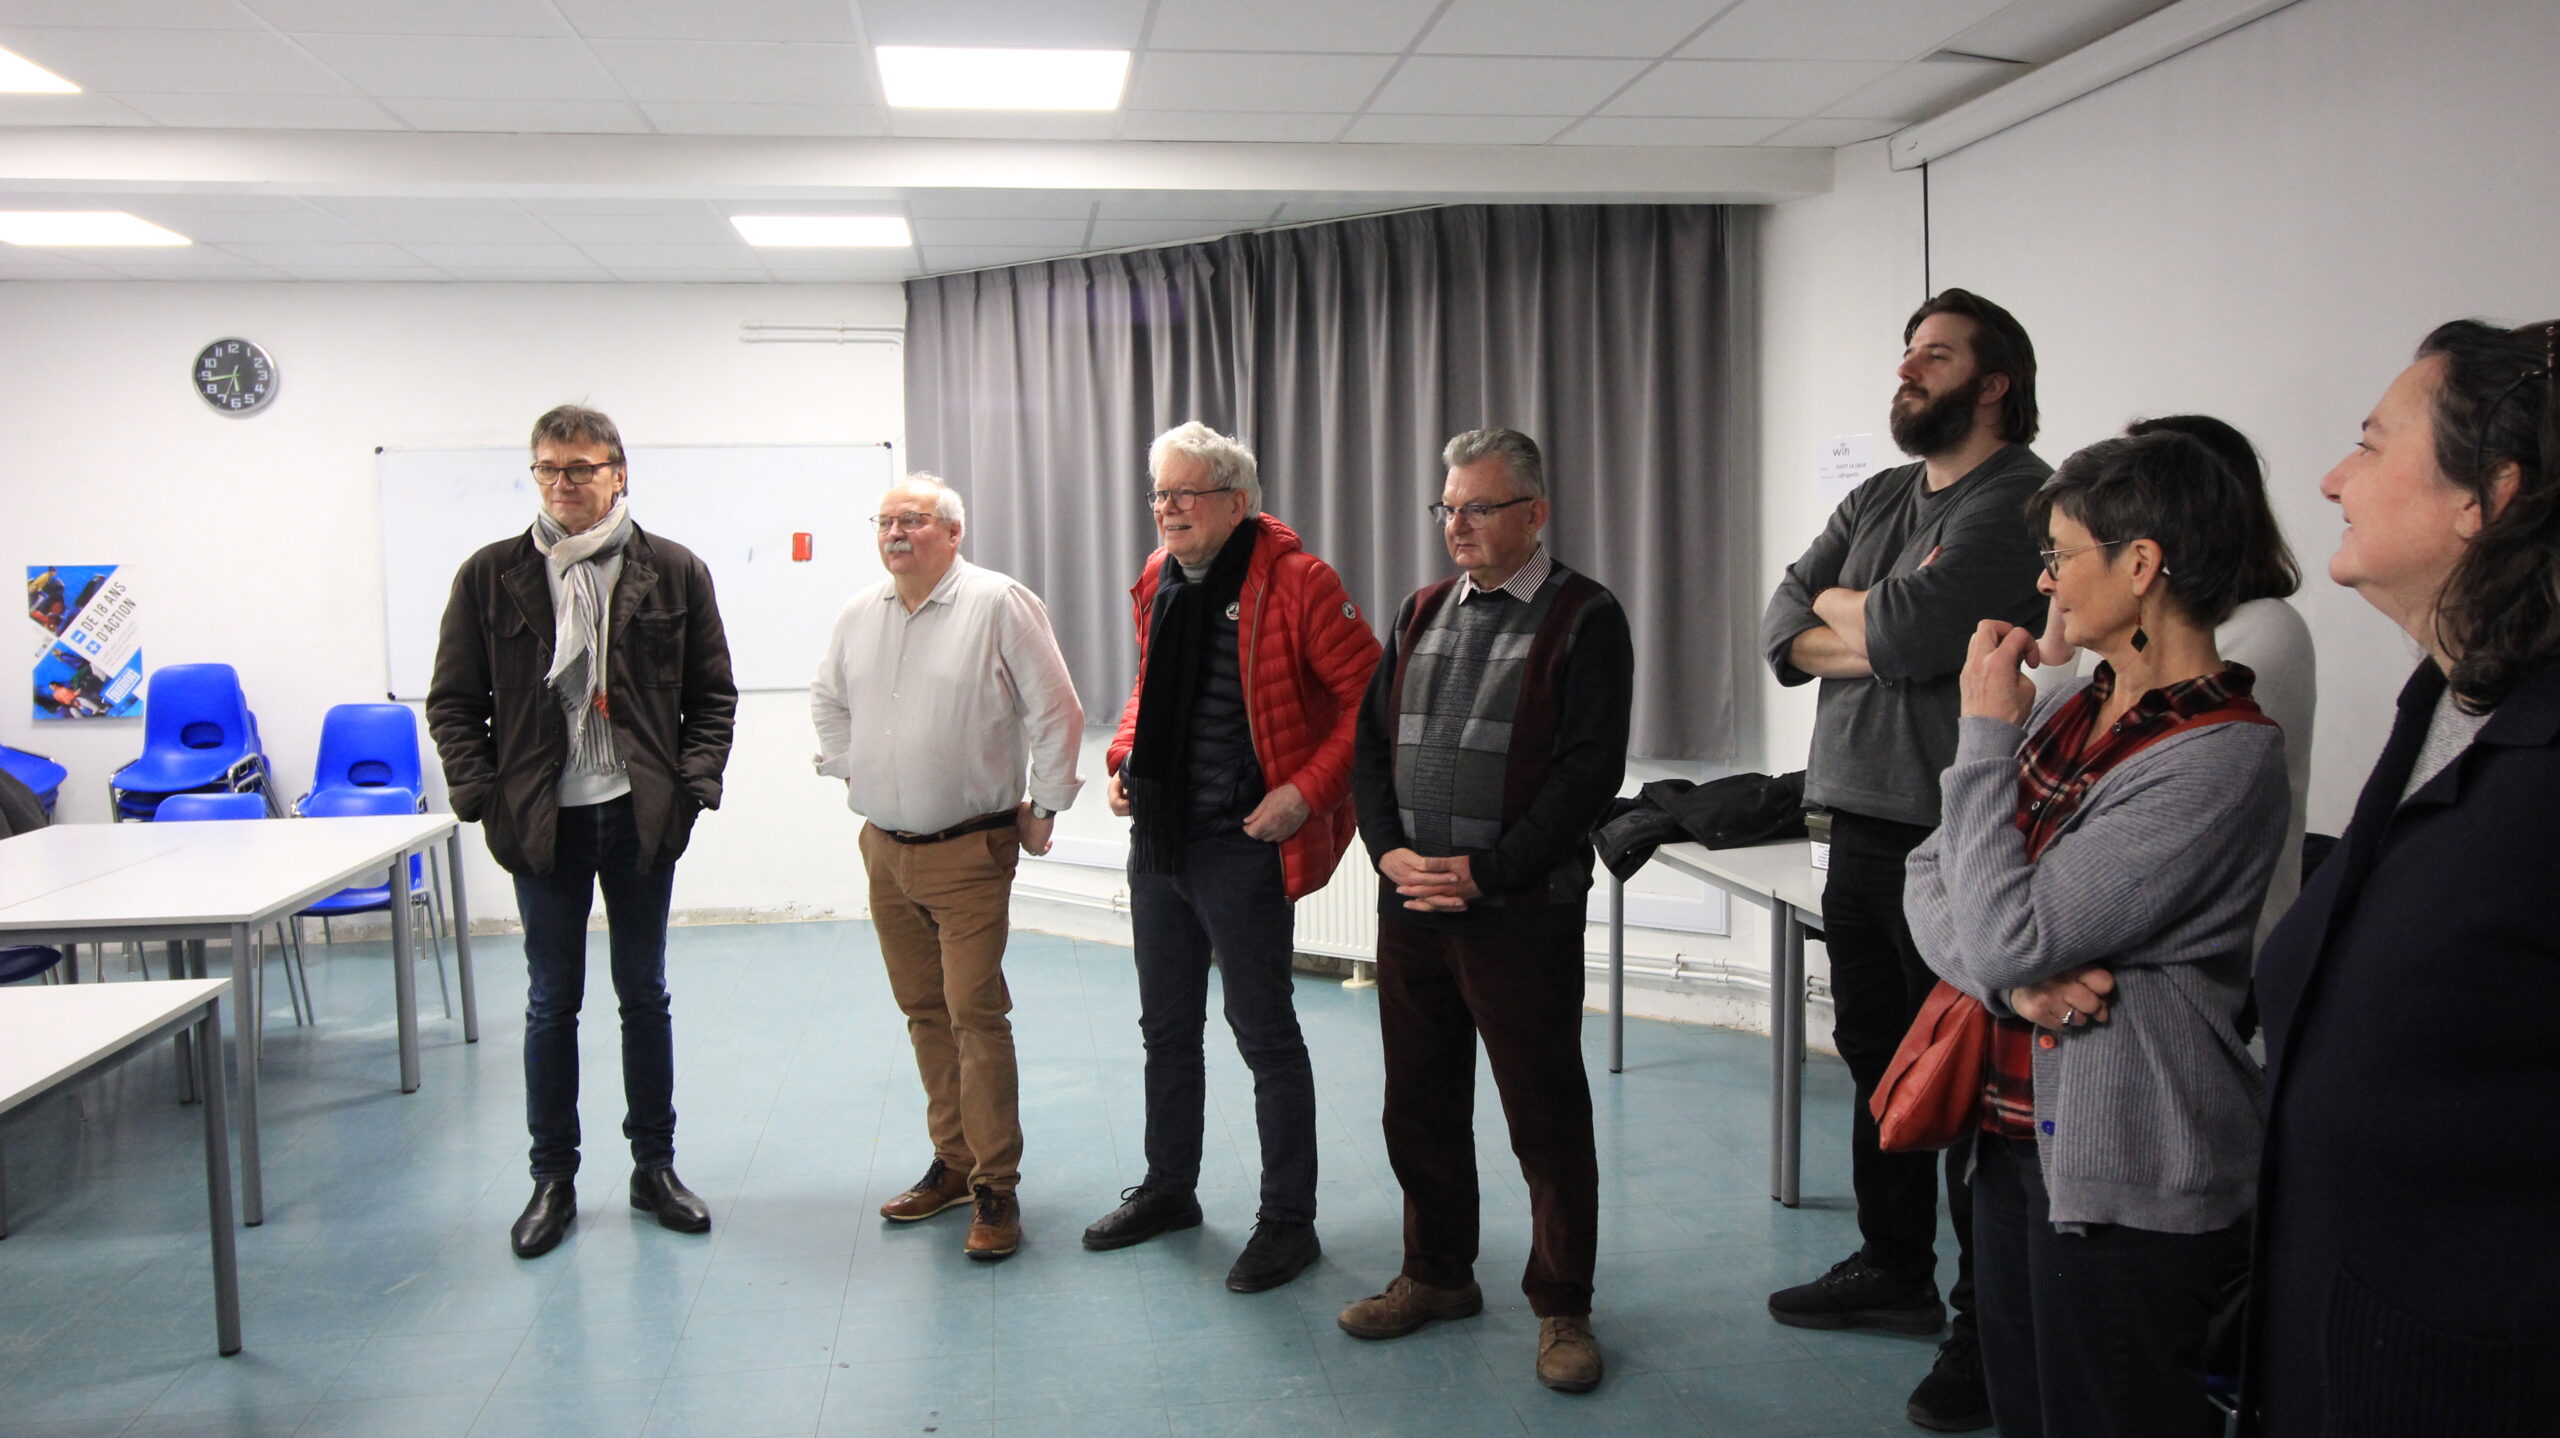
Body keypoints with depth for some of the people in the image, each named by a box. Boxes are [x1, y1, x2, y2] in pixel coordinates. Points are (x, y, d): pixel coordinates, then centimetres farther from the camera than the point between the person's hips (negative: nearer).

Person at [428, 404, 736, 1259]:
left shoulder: (674, 573, 1)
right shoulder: (490, 577, 1)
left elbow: (713, 696, 5)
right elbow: (453, 701, 4)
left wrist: (692, 785, -6)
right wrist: (481, 796, -6)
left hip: (640, 816, 0)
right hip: (541, 821, 0)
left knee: (644, 996, 11)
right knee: (551, 1003, 9)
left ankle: (654, 1166, 24)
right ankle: (553, 1180, 22)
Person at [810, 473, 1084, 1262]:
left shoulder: (999, 605, -10)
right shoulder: (860, 615, 8)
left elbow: (1055, 711, -7)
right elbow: (829, 702, 25)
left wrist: (1043, 810, -5)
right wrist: (849, 775, 18)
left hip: (969, 852, -6)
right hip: (884, 849, 6)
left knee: (976, 1015, -7)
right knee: (924, 1012, 13)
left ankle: (996, 1188, 2)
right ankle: (952, 1161, 26)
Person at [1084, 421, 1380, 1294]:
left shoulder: (1293, 582, -14)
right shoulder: (1156, 582, 9)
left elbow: (1372, 695, -14)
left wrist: (1308, 789, -19)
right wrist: (1124, 758, 6)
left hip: (1244, 846, -7)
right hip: (1157, 838, 8)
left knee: (1264, 1035, 3)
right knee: (1166, 1027, 19)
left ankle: (1287, 1222, 17)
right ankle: (1169, 1189, 37)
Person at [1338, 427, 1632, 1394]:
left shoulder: (1585, 619, -5)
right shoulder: (1422, 614, 14)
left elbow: (1591, 769, -13)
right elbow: (1372, 740, 13)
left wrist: (1485, 870, -16)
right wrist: (1390, 850, -3)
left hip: (1521, 915, -6)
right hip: (1409, 909, 6)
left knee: (1546, 1119, 4)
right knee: (1419, 1105, 16)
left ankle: (1561, 1308, 20)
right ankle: (1437, 1276, 33)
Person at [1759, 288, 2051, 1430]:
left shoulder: (2018, 499, -10)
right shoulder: (1875, 501, 16)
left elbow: (1908, 632, -21)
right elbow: (1781, 631, 9)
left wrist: (1839, 607, 0)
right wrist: (1873, 641, -10)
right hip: (1859, 828, 8)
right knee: (1876, 1061, 17)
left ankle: (1989, 1325, 13)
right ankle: (1893, 1271, 33)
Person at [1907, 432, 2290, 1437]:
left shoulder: (2222, 758, -19)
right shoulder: (2065, 714, 5)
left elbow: (2007, 933, -23)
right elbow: (1929, 875, 5)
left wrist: (1986, 733, -14)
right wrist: (2013, 976, -15)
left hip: (2126, 1182, -7)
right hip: (2016, 1139, 7)